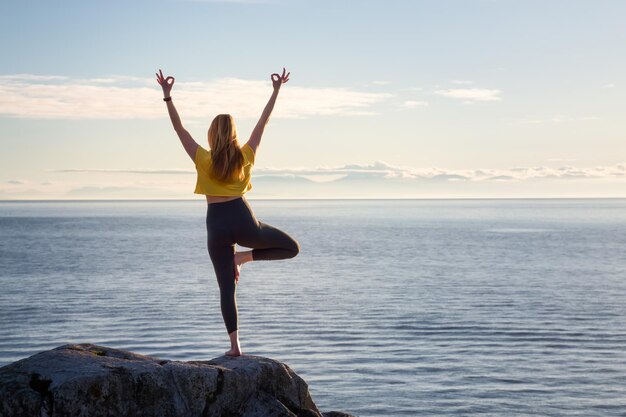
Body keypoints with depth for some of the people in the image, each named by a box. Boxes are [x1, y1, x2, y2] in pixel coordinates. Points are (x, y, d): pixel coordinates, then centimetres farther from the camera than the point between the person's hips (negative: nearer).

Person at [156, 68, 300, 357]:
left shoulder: (203, 160, -4)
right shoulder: (245, 156, 0)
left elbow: (179, 128, -4)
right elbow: (263, 123, 7)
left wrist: (167, 96, -4)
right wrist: (276, 91, 14)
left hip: (217, 226, 1)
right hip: (243, 221, 0)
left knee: (226, 288, 5)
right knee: (291, 247, 18)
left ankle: (235, 345, 1)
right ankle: (244, 257, -1)